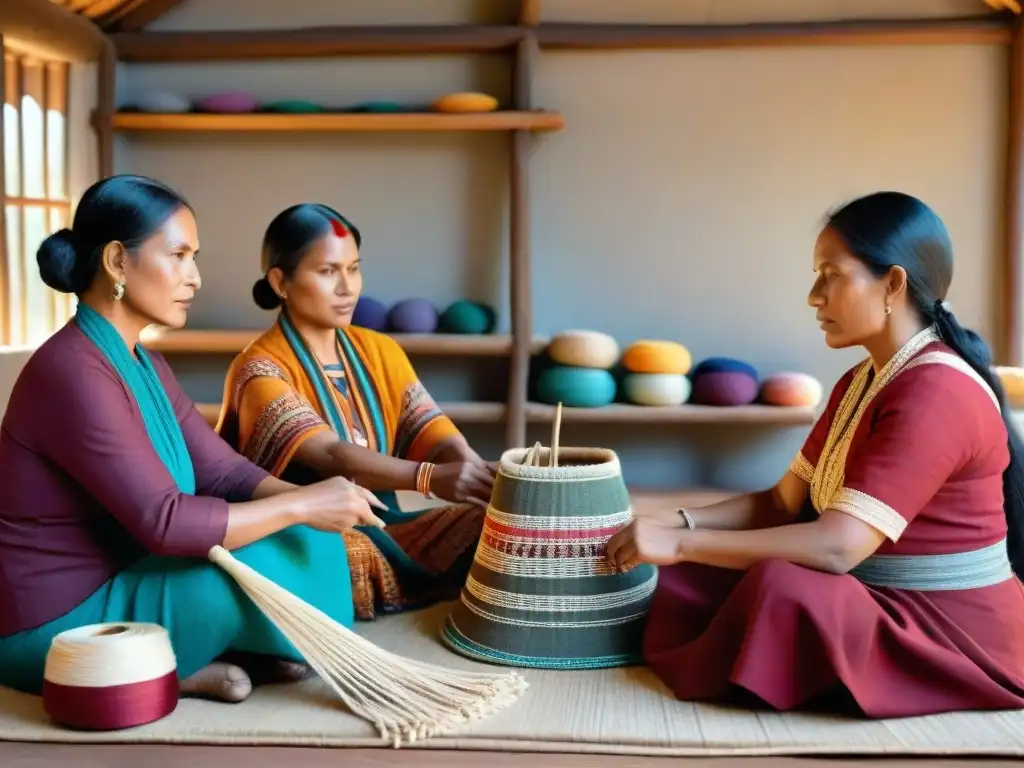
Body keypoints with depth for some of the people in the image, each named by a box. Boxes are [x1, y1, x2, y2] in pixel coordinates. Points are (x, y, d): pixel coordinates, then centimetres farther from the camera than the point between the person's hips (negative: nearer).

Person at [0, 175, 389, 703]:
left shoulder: (142, 364, 9)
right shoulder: (73, 372, -23)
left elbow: (223, 472, 3)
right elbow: (163, 522, -28)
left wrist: (309, 500, -15)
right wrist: (302, 505, -23)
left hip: (115, 584, 9)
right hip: (59, 629, -9)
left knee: (308, 539, -2)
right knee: (274, 564, -24)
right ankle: (163, 671, -3)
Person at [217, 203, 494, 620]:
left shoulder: (380, 351, 9)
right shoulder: (261, 368, -11)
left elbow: (438, 438, -3)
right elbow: (330, 456, -28)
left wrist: (484, 476, -26)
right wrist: (430, 477, -44)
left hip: (379, 523, 5)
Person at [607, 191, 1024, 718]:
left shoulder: (936, 394, -23)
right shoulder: (861, 381, 9)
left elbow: (837, 547, -31)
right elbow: (783, 502, 7)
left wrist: (681, 544, -27)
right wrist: (677, 523, -8)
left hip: (953, 635, -9)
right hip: (884, 605, 9)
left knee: (782, 590, -33)